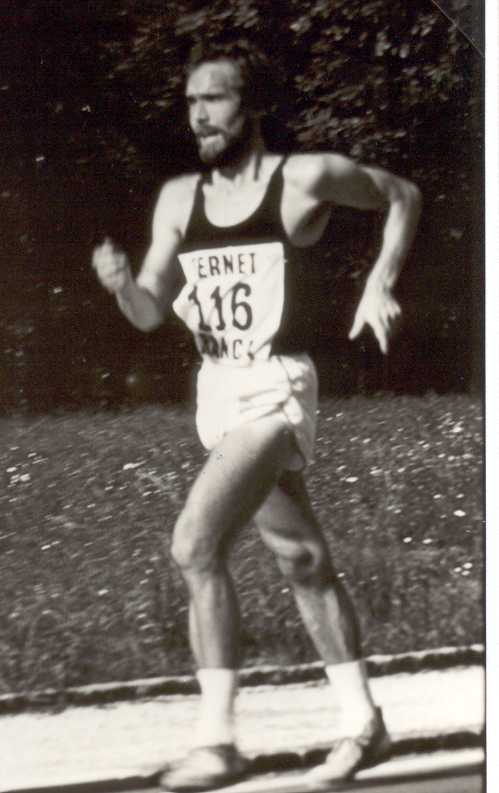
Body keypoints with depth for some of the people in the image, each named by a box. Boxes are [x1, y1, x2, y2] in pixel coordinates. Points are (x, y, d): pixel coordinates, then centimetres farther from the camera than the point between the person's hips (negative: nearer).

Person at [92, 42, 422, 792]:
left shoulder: (305, 178, -6)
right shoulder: (178, 199, 8)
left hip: (276, 390, -7)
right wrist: (120, 282, -13)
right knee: (303, 560, 15)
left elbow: (402, 195, 10)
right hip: (217, 392, 7)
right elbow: (151, 313, 8)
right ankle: (363, 722, 27)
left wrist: (381, 280, -1)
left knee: (196, 545, -21)